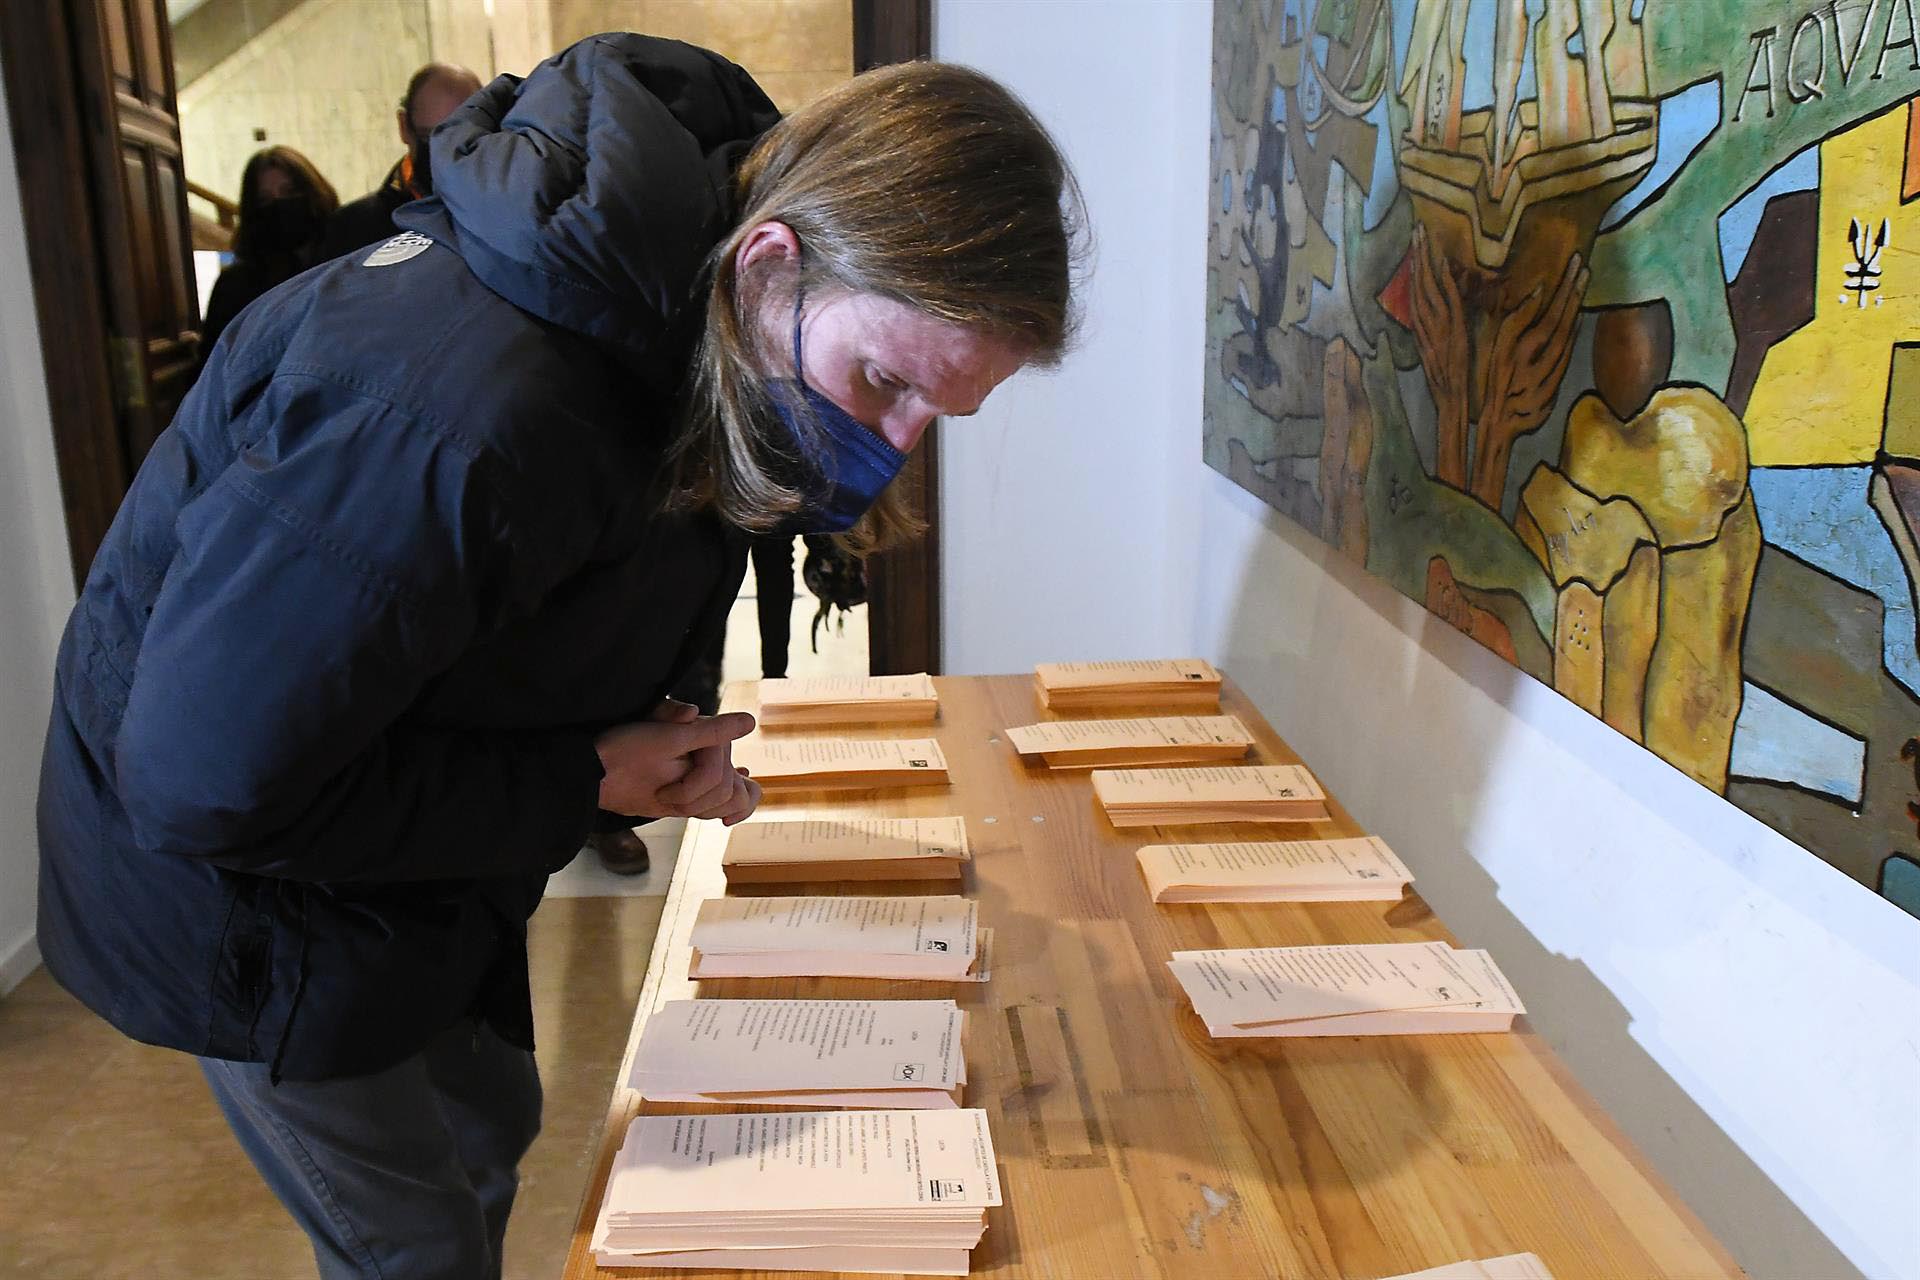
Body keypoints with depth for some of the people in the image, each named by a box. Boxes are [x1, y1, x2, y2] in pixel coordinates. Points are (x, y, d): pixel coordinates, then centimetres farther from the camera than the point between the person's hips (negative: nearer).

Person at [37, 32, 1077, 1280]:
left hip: (416, 845, 8)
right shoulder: (463, 416, -41)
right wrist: (584, 785, -27)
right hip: (234, 880, -8)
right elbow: (205, 780, -33)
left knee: (489, 1132, 24)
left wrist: (652, 741, -13)